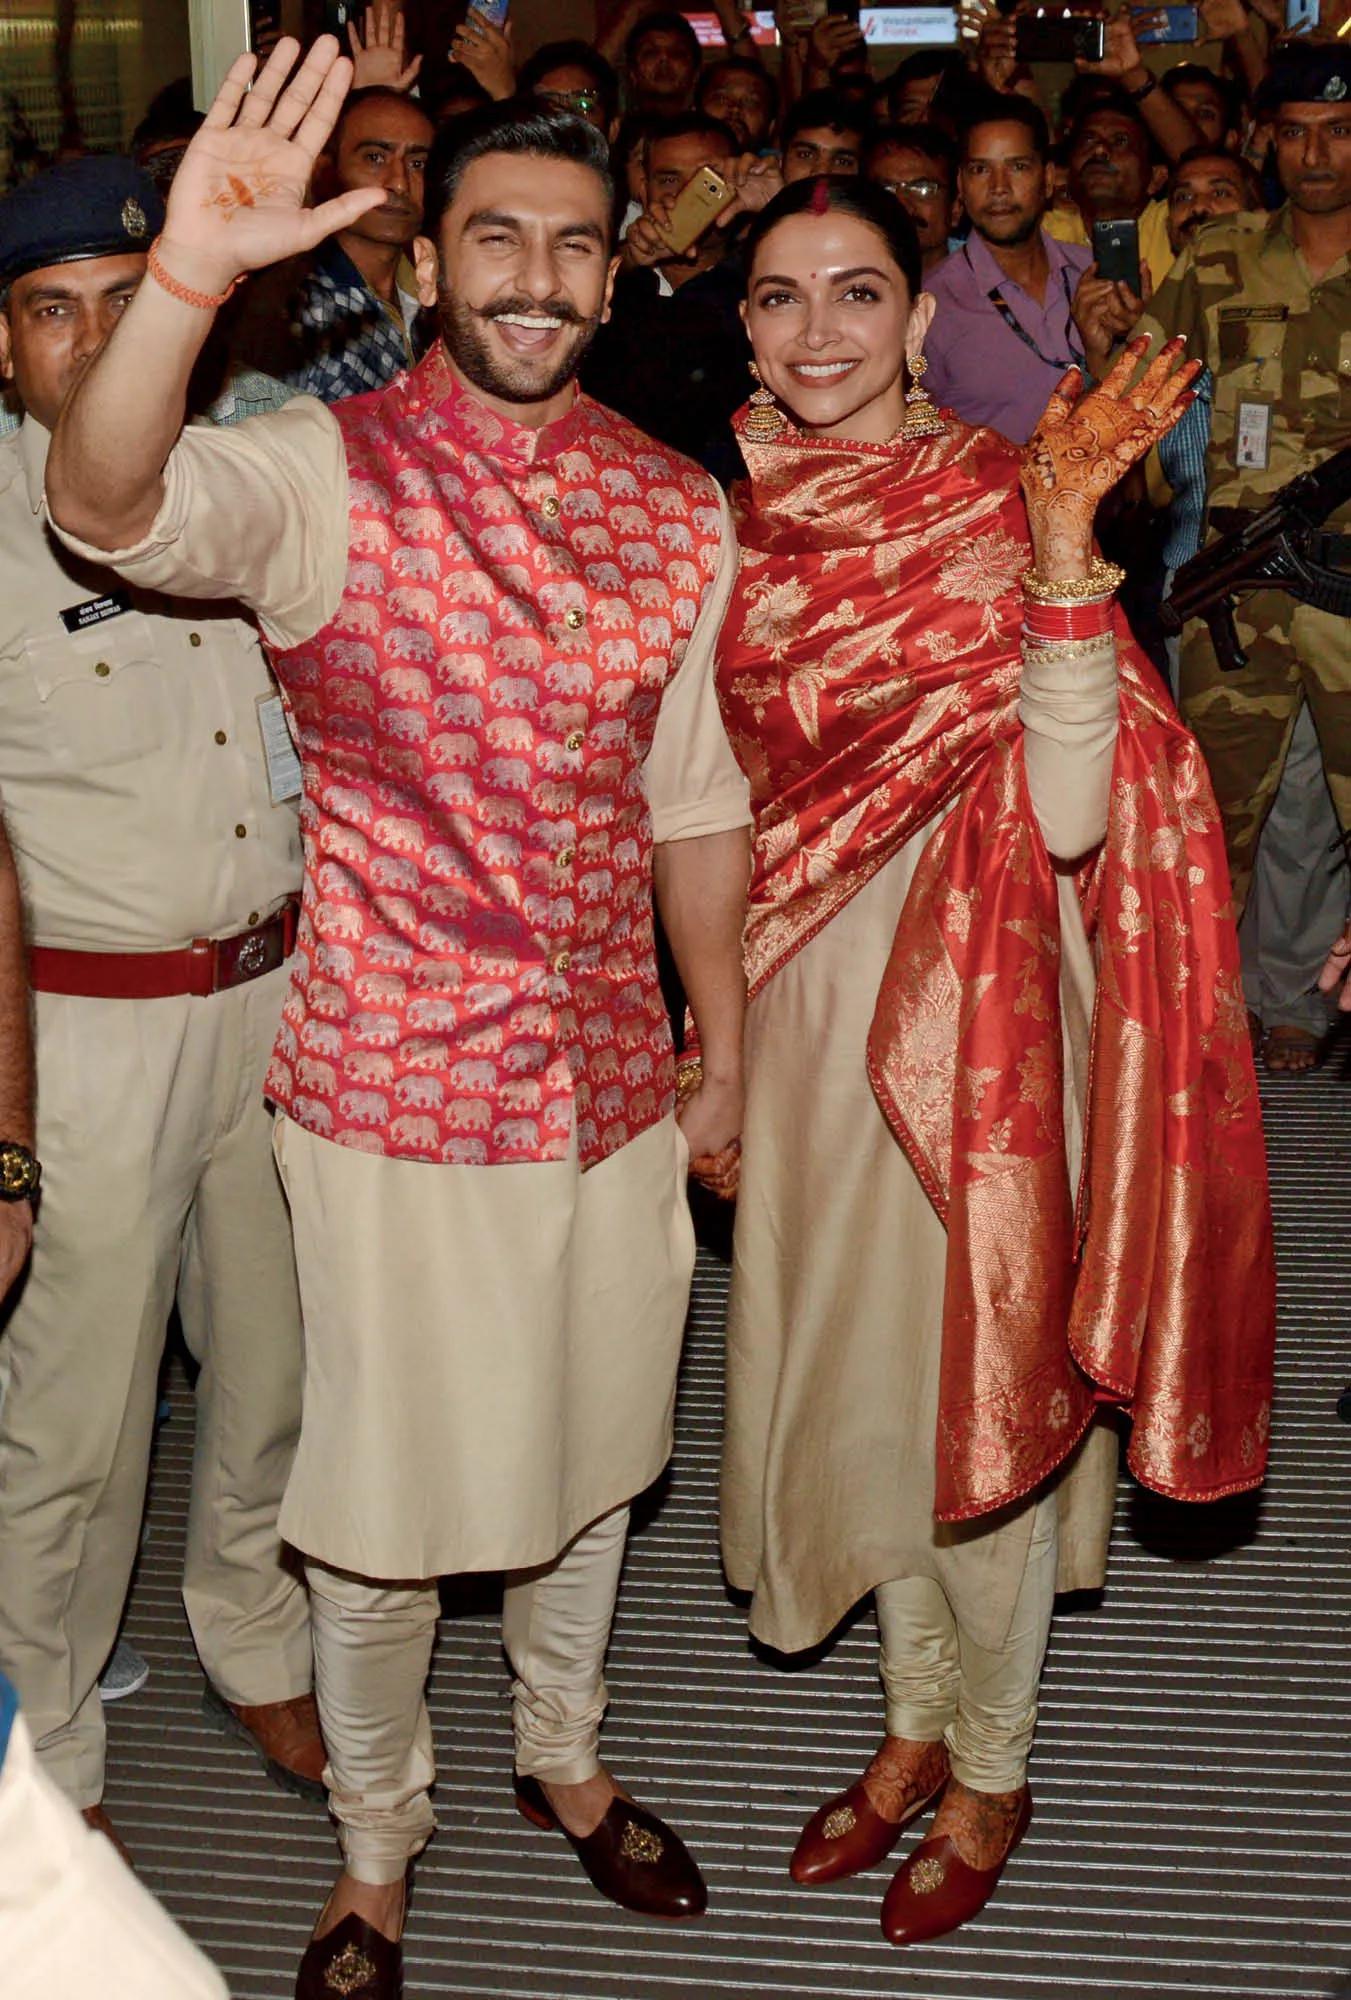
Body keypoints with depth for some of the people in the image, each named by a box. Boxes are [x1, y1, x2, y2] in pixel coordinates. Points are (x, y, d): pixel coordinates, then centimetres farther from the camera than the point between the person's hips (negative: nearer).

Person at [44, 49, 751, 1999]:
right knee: (383, 1484, 10)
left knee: (585, 1448, 21)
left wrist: (725, 1051, 12)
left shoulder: (681, 510, 3)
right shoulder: (329, 471, -11)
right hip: (393, 1086, -4)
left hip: (612, 1084, 4)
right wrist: (194, 270, -47)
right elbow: (105, 505, -32)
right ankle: (374, 1840, 35)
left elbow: (694, 801, 9)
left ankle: (562, 1752, 48)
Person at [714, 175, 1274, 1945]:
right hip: (808, 999, 6)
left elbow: (1068, 814, -25)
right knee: (854, 1370, 17)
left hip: (969, 1000, -5)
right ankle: (917, 1722, 40)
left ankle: (991, 1774, 32)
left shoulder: (996, 505, -14)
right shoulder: (746, 513, 3)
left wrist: (1064, 541, -33)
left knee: (982, 1381, 8)